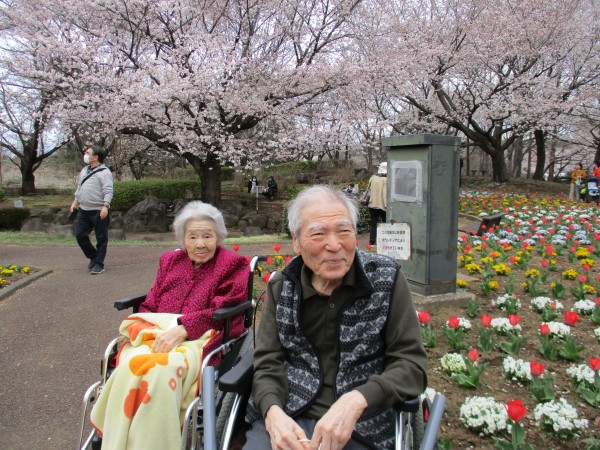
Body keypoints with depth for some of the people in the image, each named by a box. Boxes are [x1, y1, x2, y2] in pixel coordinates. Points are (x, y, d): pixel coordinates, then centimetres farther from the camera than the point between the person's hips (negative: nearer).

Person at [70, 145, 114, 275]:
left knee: (101, 239, 2)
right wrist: (75, 202, 22)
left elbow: (108, 192, -19)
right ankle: (93, 257, 28)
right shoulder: (84, 170, 14)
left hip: (99, 211, -8)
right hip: (84, 210, 8)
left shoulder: (104, 172, -11)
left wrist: (105, 206, -29)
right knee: (80, 235, 10)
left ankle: (99, 264, 12)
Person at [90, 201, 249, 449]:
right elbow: (149, 305, 18)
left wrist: (182, 328, -17)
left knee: (162, 368, -36)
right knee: (129, 364, -30)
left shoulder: (233, 264, 8)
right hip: (155, 335, 4)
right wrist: (150, 331, -5)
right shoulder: (169, 260, 23)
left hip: (199, 340, -4)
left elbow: (224, 312, -4)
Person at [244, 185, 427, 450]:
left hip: (360, 426, -1)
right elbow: (268, 365, 1)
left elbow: (411, 363, -5)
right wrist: (273, 413, -19)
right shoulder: (281, 287, 3)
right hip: (288, 419, 2)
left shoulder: (385, 278, -4)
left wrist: (356, 401, -21)